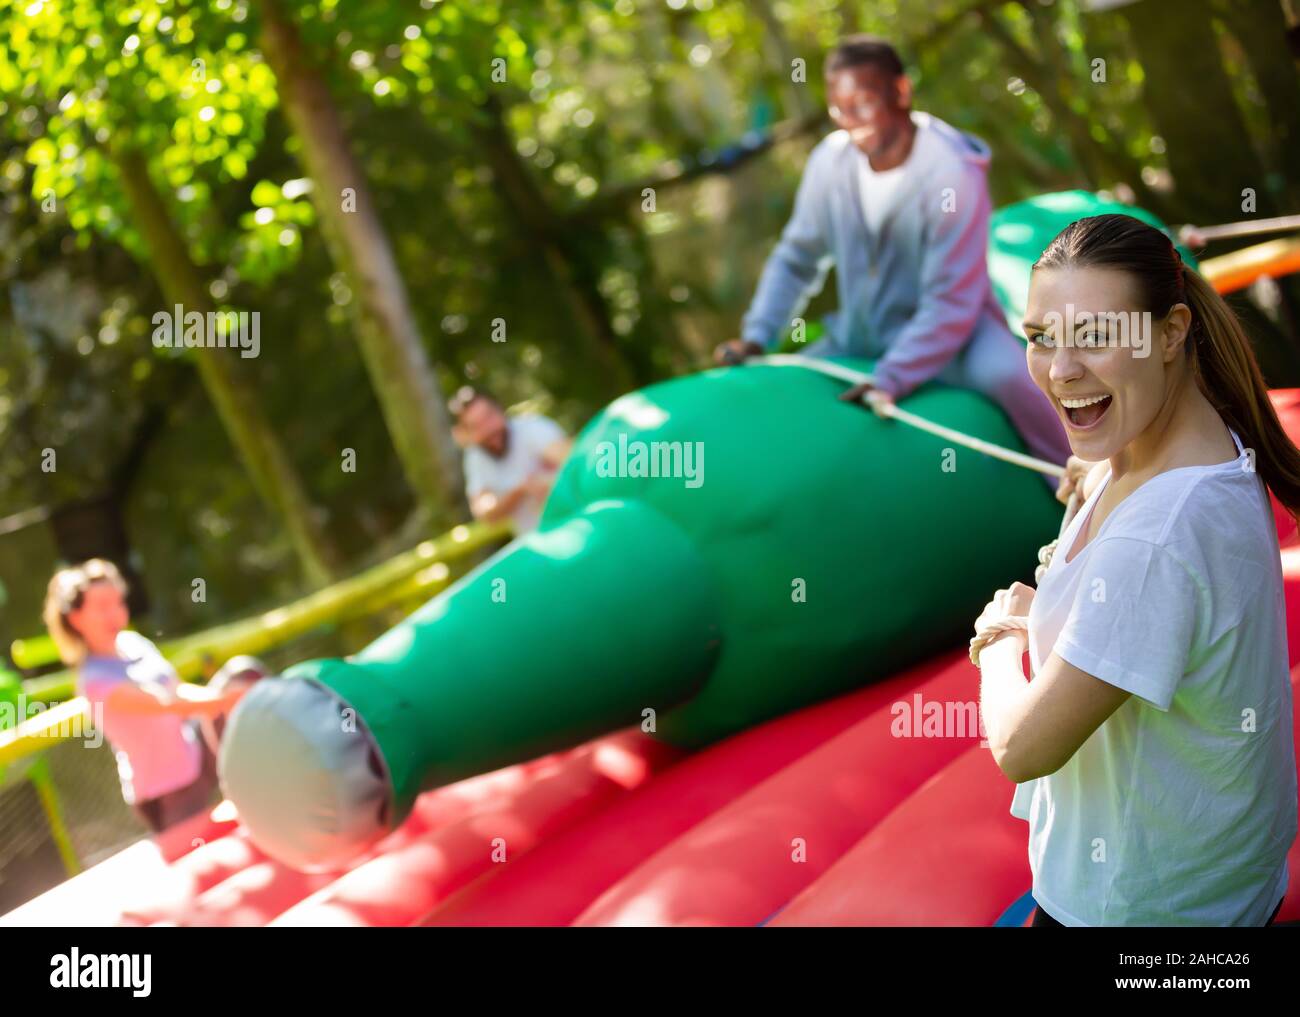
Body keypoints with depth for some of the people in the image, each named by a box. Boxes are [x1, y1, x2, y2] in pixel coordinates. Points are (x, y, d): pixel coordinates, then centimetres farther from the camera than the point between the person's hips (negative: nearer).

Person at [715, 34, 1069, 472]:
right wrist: (755, 337, -4)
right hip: (857, 340, 6)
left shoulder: (953, 174, -22)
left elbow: (952, 303, -22)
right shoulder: (830, 160, -6)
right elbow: (796, 259, 8)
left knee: (1009, 375, -36)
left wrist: (891, 380, -31)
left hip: (950, 333, -6)